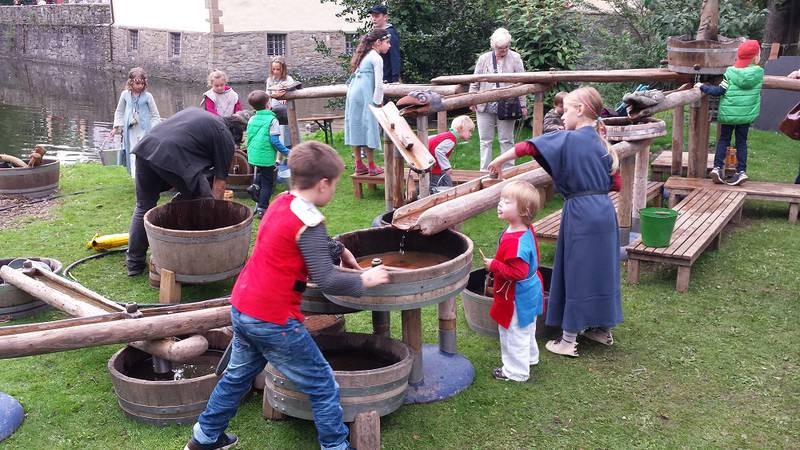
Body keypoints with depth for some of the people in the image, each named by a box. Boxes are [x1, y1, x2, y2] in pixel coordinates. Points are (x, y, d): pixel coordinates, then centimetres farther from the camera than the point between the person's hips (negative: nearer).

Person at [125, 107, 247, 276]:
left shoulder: (194, 111, 32)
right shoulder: (226, 139, 13)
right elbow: (219, 183, 11)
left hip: (146, 147, 7)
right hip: (175, 159, -7)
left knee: (143, 207, 20)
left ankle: (134, 262, 28)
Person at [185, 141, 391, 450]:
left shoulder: (281, 202, 7)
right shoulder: (308, 221, -19)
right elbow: (327, 281, -22)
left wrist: (339, 250, 24)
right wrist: (365, 280, -9)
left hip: (241, 308, 9)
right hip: (273, 320, -9)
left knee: (238, 375, 29)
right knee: (323, 386, 5)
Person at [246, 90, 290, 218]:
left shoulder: (252, 120, 4)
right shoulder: (272, 120, -13)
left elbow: (249, 138, 13)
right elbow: (274, 141, -16)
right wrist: (287, 152, -7)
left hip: (254, 155, 6)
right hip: (267, 157, -6)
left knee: (259, 179, 23)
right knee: (267, 183, 2)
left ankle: (258, 206, 29)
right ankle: (262, 209, -2)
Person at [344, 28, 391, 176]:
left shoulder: (364, 55, 19)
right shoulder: (376, 58, -8)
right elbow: (379, 84, -14)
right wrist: (378, 102, -7)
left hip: (352, 96, 9)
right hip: (364, 98, -9)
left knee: (356, 129, 8)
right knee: (369, 130, -3)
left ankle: (359, 166, 12)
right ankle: (372, 167, 2)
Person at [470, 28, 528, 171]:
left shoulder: (515, 58, -1)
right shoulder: (483, 58, 4)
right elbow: (475, 81, 9)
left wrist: (522, 105, -4)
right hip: (485, 106, 2)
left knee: (506, 140, 5)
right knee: (485, 140, 7)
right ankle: (484, 171, 15)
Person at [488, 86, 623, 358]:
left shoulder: (569, 139, -10)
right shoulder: (601, 144, 10)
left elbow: (529, 147, -15)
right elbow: (617, 184, 13)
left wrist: (500, 160, -4)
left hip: (580, 214, -7)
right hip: (604, 212, 7)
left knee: (576, 272, 0)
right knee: (601, 268, 17)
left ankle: (569, 340, 9)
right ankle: (603, 328, 30)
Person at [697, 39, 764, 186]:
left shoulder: (730, 72, -10)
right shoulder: (759, 72, -3)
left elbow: (719, 91, -11)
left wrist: (702, 87, 0)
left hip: (728, 113, -1)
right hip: (747, 114, 1)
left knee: (723, 139, 11)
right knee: (741, 141, 10)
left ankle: (717, 167, 0)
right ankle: (741, 171, 5)